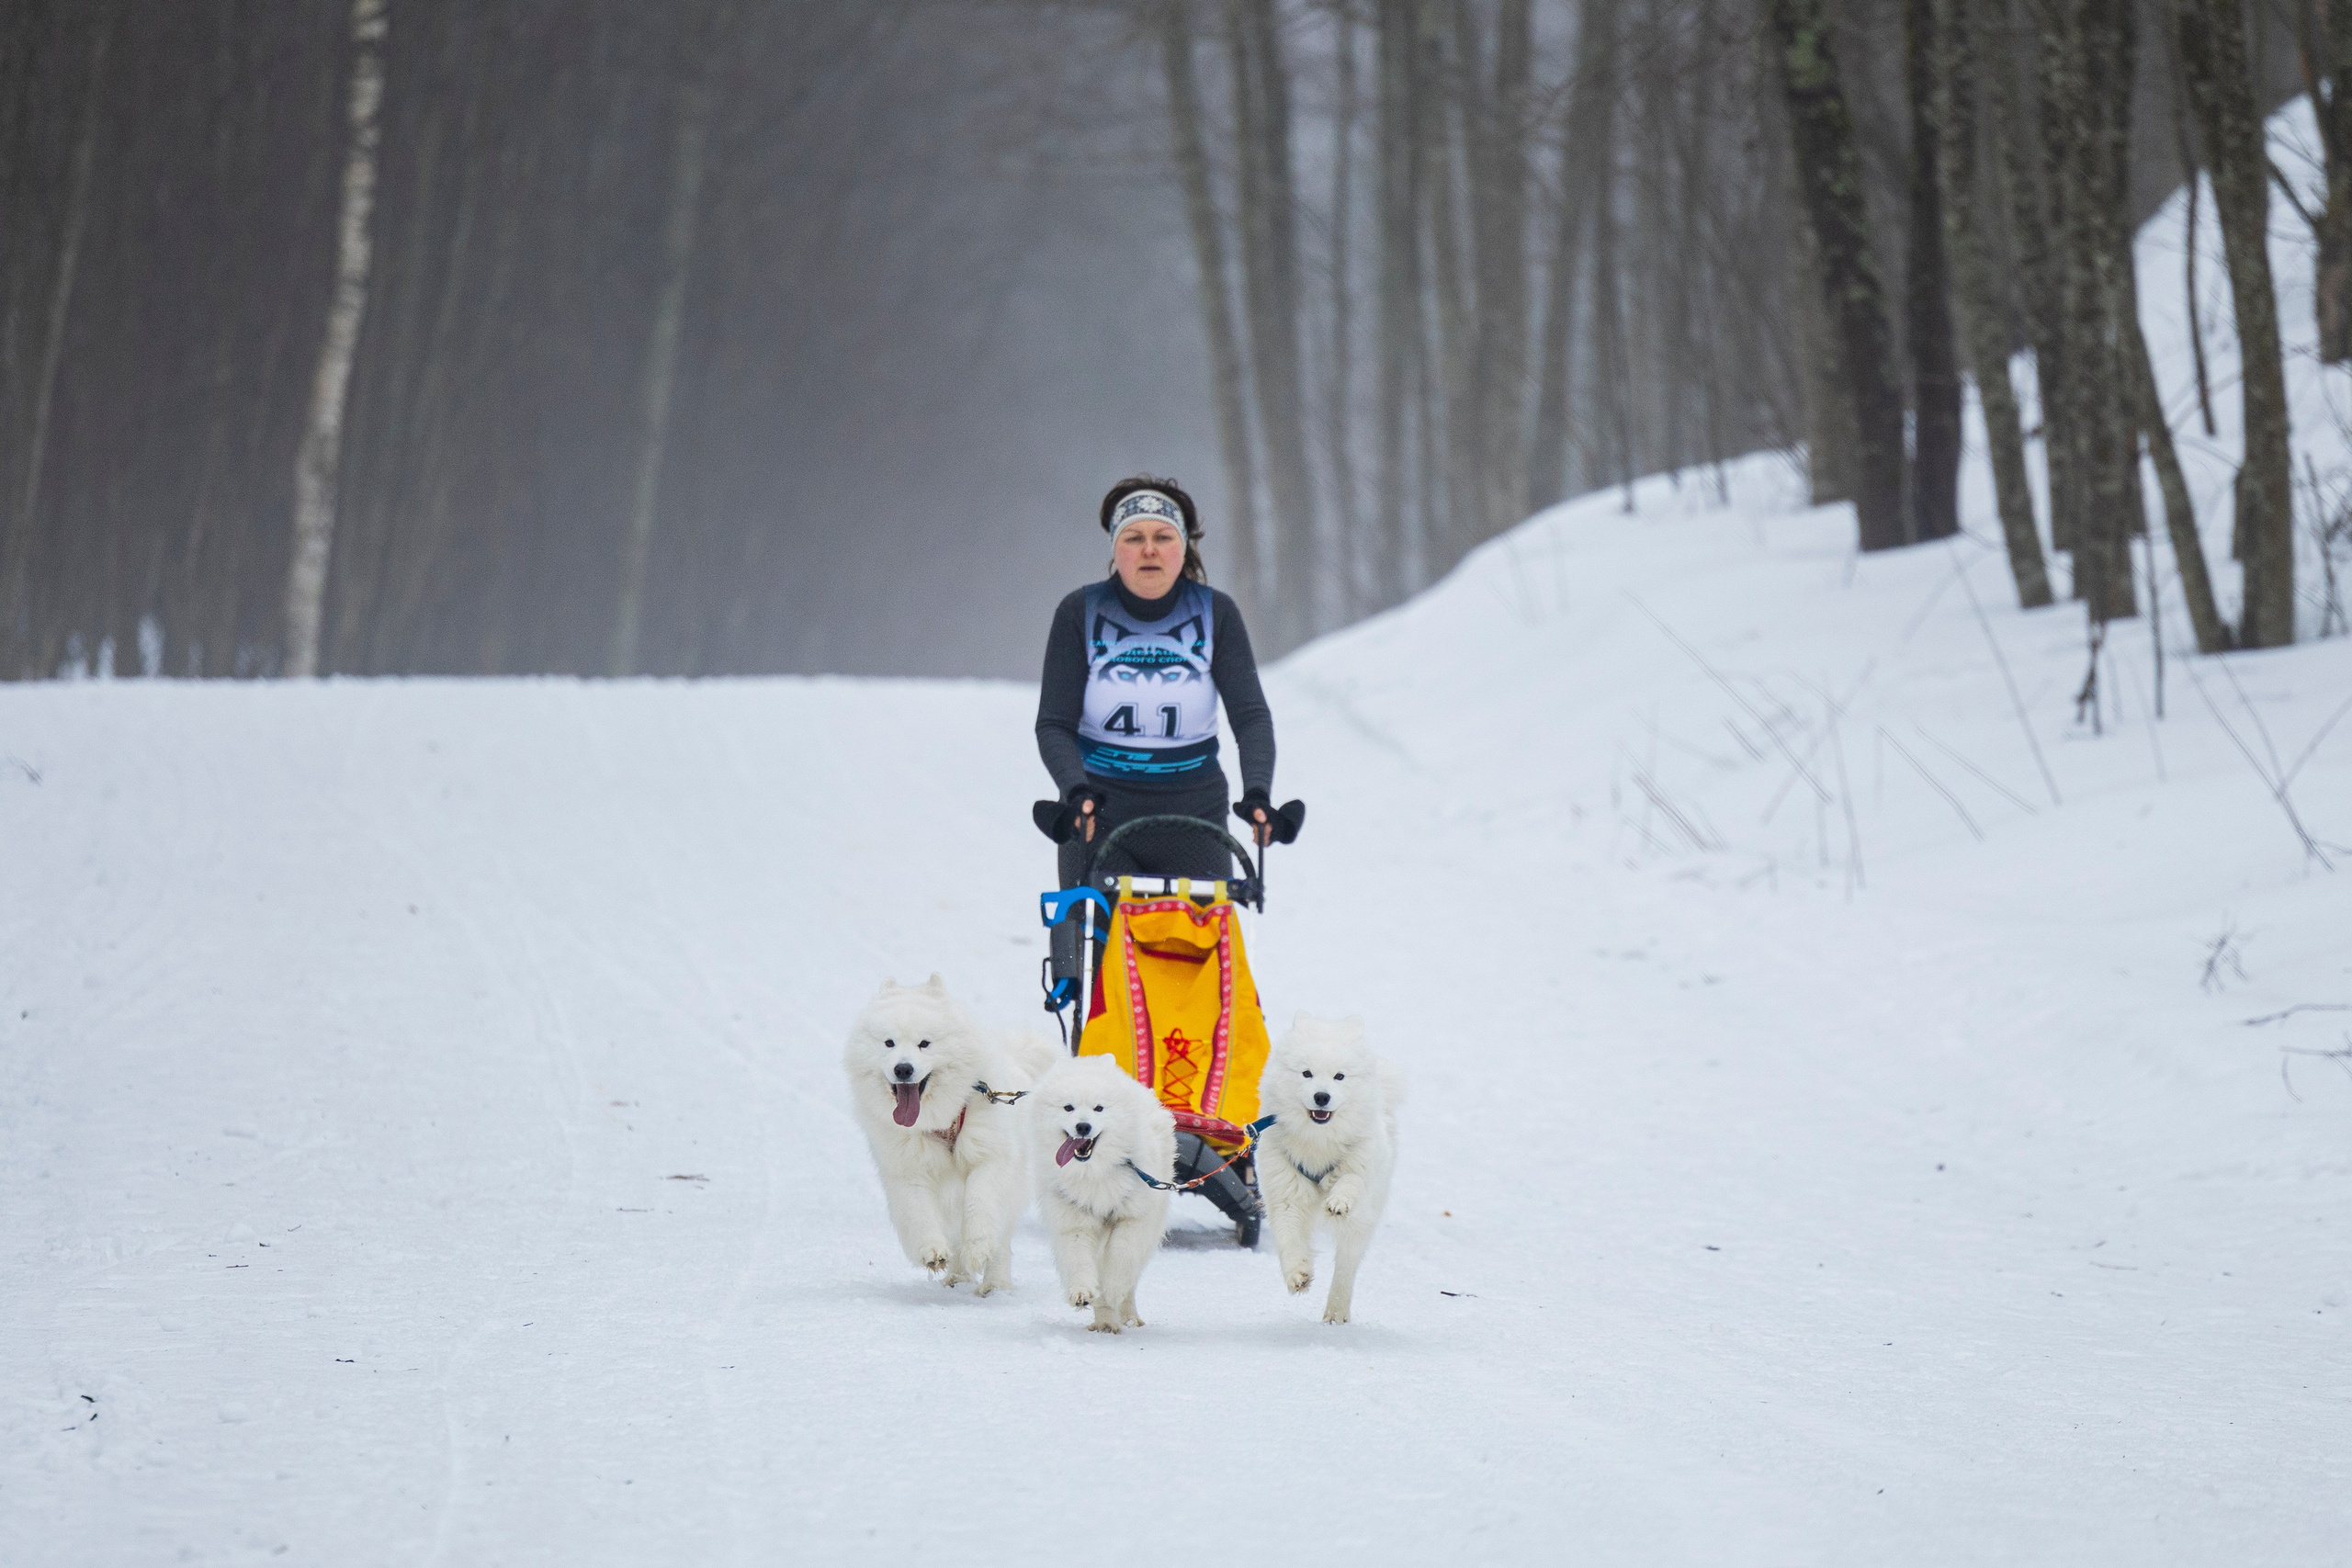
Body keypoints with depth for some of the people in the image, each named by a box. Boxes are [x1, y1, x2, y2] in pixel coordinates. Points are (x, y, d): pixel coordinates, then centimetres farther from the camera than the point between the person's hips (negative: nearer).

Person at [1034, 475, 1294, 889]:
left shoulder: (1216, 613, 0)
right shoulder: (1080, 614, -2)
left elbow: (1251, 715, -5)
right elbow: (1054, 725, -5)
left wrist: (1257, 793, -23)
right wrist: (1076, 792, -23)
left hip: (1193, 821, 1)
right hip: (1099, 818, -1)